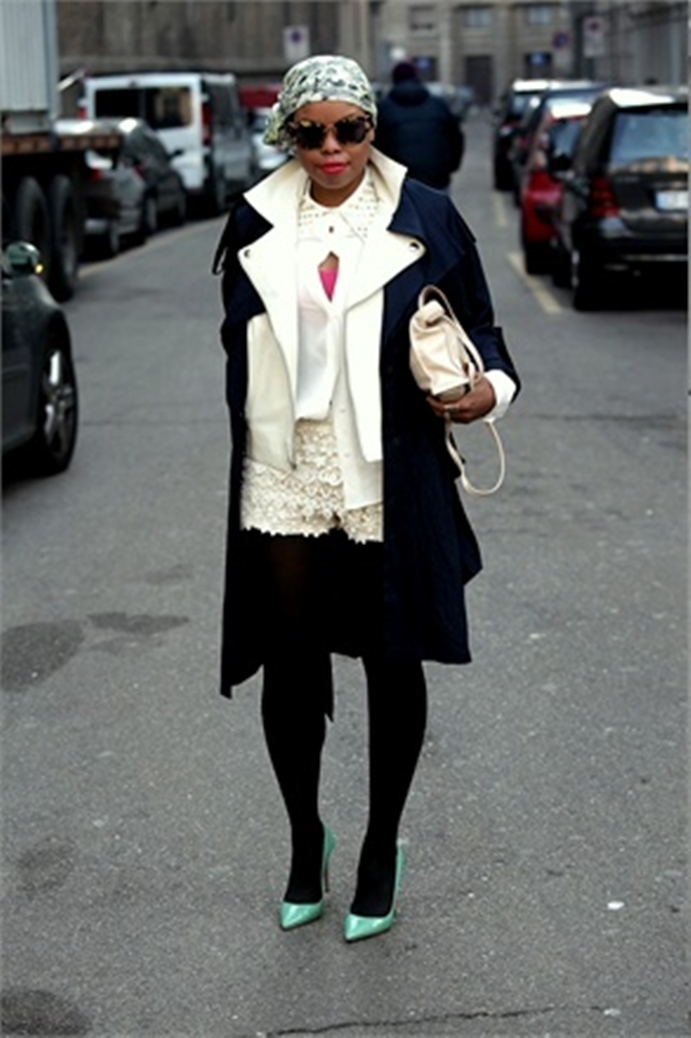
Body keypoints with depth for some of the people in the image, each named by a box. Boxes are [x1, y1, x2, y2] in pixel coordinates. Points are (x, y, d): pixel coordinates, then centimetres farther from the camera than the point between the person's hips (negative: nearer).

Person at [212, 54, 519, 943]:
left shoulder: (426, 219, -2)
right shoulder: (256, 222, 4)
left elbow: (477, 327, 3)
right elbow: (239, 344, 13)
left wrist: (488, 387, -17)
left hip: (390, 484, -1)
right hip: (283, 482, 2)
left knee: (393, 665, 9)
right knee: (288, 668, 8)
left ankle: (382, 848, 29)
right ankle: (305, 842, 31)